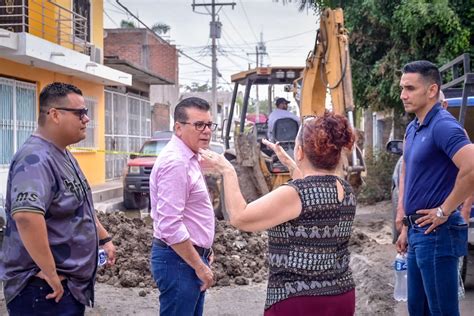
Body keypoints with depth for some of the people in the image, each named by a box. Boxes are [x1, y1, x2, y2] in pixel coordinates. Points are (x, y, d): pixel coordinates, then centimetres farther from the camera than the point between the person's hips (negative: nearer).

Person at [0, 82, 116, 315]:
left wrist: (104, 238, 25)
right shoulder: (36, 159, -22)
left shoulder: (63, 156, 12)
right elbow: (26, 216, -37)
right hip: (44, 288, -10)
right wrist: (50, 273, -32)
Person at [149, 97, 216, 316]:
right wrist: (200, 266, -20)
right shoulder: (175, 162, -20)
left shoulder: (188, 158, 11)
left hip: (190, 255, 10)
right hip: (180, 260, -10)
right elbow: (170, 225, -26)